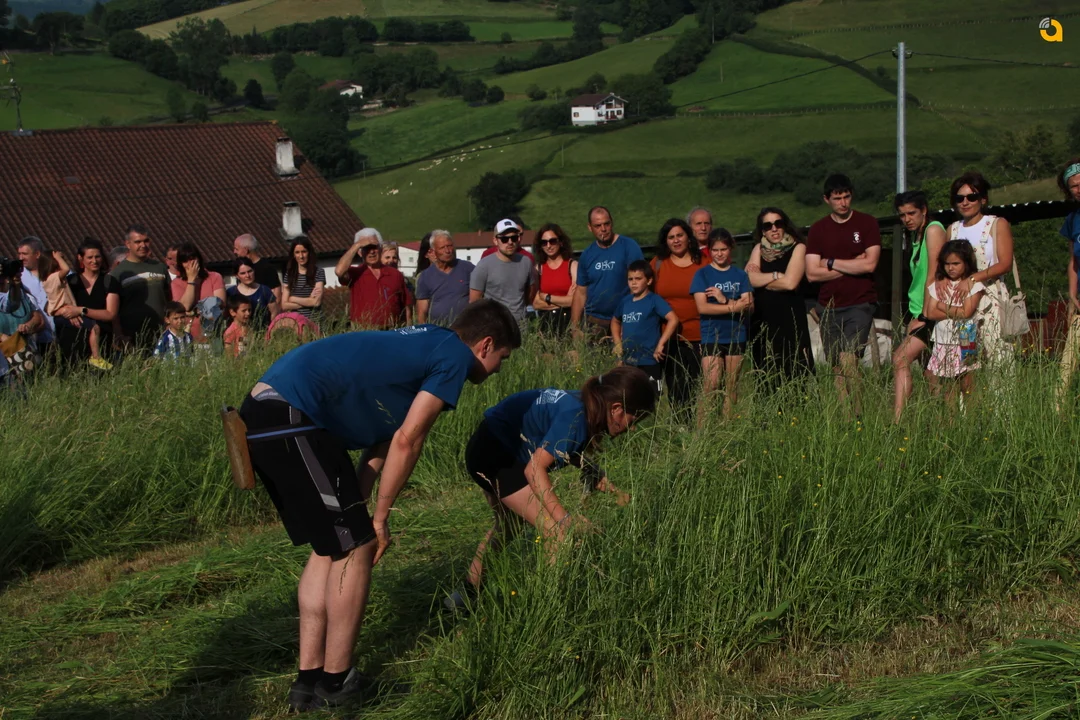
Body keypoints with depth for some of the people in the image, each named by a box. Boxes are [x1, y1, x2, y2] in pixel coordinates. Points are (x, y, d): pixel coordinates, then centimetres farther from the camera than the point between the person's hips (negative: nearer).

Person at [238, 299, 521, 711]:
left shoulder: (424, 345, 26)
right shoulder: (455, 356, -2)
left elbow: (384, 439, 21)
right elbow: (406, 441, -6)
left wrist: (355, 510, 14)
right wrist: (379, 519, 2)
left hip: (263, 413, 10)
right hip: (292, 417, -10)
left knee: (328, 549, 17)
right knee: (355, 549, 0)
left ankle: (308, 680, 18)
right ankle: (336, 682, 8)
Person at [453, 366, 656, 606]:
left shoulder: (583, 406, -1)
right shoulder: (574, 416, -27)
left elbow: (579, 459, 13)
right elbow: (535, 469, -31)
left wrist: (615, 492, 6)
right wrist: (566, 520, -34)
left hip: (488, 450, 11)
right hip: (495, 454, -11)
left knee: (508, 527, 30)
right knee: (561, 535, -13)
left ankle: (468, 594, 43)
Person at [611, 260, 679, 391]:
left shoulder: (654, 300, -9)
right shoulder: (626, 301, 9)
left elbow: (673, 319, -21)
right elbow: (615, 321, 27)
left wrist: (660, 344, -21)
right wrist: (617, 343, 13)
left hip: (649, 362, -7)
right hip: (627, 361, 7)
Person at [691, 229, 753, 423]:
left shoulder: (740, 275, 9)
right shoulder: (702, 274, 2)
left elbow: (749, 306, -1)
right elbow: (702, 307, -9)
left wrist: (725, 300, -13)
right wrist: (734, 306, -10)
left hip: (735, 336, 3)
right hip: (711, 336, -3)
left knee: (732, 386, 5)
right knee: (711, 384, -13)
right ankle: (701, 427, -10)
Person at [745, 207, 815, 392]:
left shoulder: (798, 248, 0)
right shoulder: (759, 249, 12)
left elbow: (790, 283, -12)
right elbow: (751, 279, -2)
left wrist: (761, 279, -1)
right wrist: (777, 275, -8)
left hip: (790, 321, -4)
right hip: (762, 321, 4)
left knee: (795, 375, -9)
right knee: (767, 377, 4)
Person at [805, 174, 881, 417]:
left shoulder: (867, 223, 2)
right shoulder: (818, 229, 9)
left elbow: (870, 264, -10)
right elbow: (812, 273, -1)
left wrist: (831, 263, -4)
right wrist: (852, 266, -5)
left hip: (860, 304, -4)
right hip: (829, 306, 4)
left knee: (847, 360, -18)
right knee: (835, 367, 3)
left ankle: (857, 414, -12)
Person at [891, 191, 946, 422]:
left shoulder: (933, 229, -9)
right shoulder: (916, 235, 18)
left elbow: (933, 276, -14)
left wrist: (924, 316, -15)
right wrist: (914, 315, 9)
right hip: (918, 313, 9)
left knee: (901, 359, -20)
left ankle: (897, 420, -27)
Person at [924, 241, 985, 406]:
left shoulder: (974, 284, -2)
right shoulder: (937, 284, 8)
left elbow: (967, 312, -13)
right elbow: (930, 313, -2)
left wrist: (943, 307, -4)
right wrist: (956, 312, -8)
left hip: (964, 344, -4)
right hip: (941, 343, 4)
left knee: (967, 386, -1)